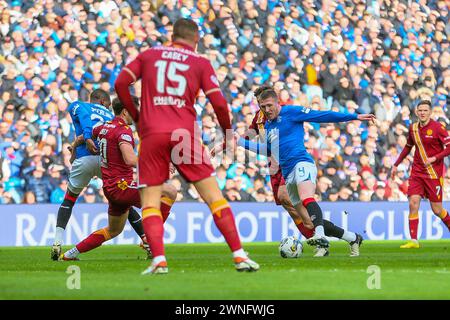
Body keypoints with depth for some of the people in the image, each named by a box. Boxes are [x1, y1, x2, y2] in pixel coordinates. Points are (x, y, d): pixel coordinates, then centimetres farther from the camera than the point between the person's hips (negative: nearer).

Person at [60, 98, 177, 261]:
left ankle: (70, 253, 27)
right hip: (121, 185, -10)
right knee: (170, 192, -15)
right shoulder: (124, 130, -15)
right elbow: (130, 159, -30)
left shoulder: (104, 127, 13)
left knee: (114, 230, 27)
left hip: (109, 187, 10)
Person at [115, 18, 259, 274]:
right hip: (185, 134, -1)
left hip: (151, 134, 1)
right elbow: (218, 102, 2)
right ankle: (239, 255, 1)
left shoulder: (149, 55, 15)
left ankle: (158, 260, -14)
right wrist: (229, 134, 17)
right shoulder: (201, 63, 10)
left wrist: (136, 116, 16)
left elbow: (121, 83, 5)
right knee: (213, 195, 5)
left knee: (150, 201, 4)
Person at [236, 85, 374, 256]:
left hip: (301, 163, -8)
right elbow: (268, 150, 36)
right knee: (308, 221, 4)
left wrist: (355, 117, -6)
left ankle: (320, 237, -60)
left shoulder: (290, 112, 1)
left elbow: (323, 116, -2)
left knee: (306, 198, -36)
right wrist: (240, 142, 34)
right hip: (288, 174, 8)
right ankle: (353, 238, 16)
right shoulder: (268, 125, 22)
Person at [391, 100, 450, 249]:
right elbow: (408, 147, 23)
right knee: (413, 203, -10)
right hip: (417, 173, 4)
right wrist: (396, 165, 22)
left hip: (434, 173, -4)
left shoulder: (438, 127, -9)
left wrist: (434, 158, -20)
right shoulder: (413, 128, 8)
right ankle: (413, 241, -9)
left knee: (437, 209, -2)